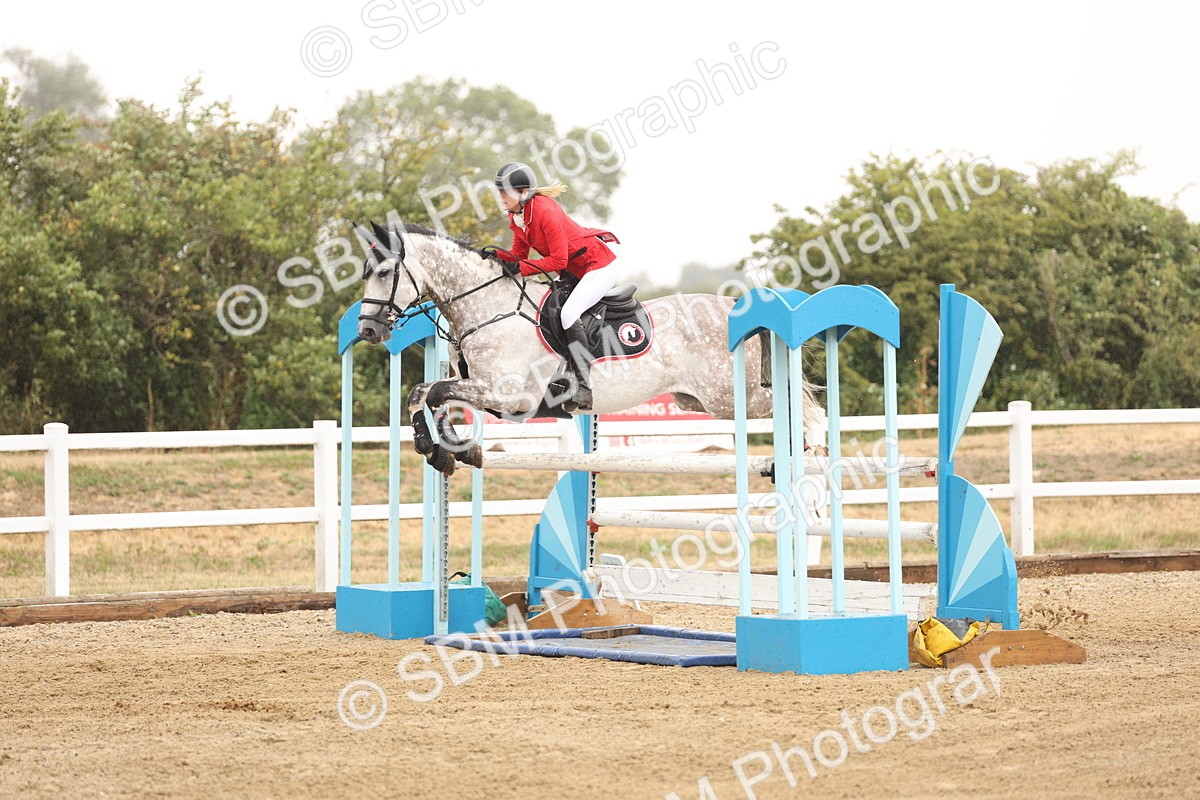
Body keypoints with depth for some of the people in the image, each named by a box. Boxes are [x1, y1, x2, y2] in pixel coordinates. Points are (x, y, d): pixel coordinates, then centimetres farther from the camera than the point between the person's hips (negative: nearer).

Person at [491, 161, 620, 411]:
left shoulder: (545, 211, -27)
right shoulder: (516, 216, 1)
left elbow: (558, 260, -27)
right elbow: (519, 255, 6)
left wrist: (521, 268, -30)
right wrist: (496, 256, -12)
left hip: (599, 266, -10)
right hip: (573, 272, 10)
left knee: (568, 313, -25)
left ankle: (583, 390, -24)